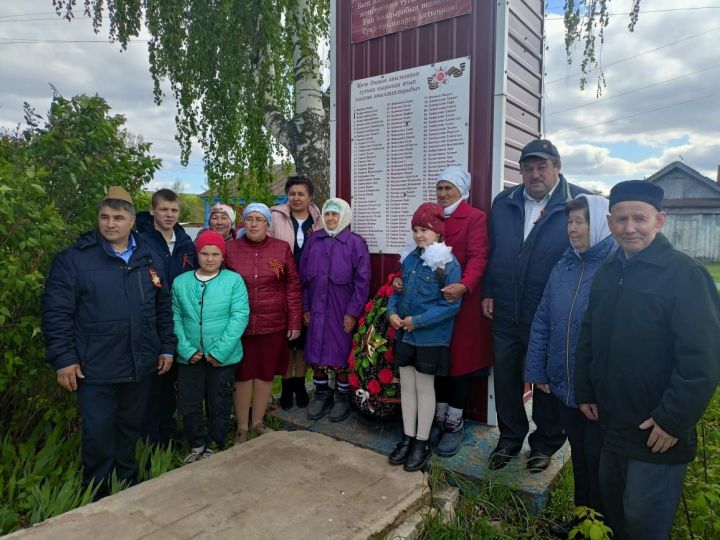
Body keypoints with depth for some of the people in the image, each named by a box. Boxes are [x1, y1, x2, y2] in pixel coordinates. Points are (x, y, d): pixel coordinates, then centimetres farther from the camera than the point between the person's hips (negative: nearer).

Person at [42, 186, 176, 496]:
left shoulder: (148, 259, 5)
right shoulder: (74, 259, -6)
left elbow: (163, 307, 10)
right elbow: (56, 313, -8)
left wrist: (167, 347, 7)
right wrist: (63, 359, -11)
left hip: (141, 365, 4)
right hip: (95, 367, -4)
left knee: (131, 428, 19)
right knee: (98, 435, 5)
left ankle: (128, 483, 40)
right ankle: (97, 494, 27)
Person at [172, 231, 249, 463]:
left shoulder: (234, 280, -6)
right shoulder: (180, 282, 3)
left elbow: (240, 316, -12)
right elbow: (175, 318, 0)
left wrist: (219, 351, -16)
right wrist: (187, 350, -11)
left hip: (223, 357, -2)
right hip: (190, 357, 3)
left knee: (219, 405, 12)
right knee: (188, 404, 12)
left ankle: (214, 446, 33)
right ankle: (198, 444, 34)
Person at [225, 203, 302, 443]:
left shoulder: (282, 248, 0)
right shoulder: (229, 248, -2)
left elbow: (293, 286, 1)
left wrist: (295, 322, -2)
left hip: (273, 324, 1)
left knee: (266, 373, 12)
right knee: (242, 374, 9)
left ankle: (258, 421, 32)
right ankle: (242, 426, 26)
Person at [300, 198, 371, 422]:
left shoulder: (355, 242, -5)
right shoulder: (313, 240, 5)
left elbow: (362, 280, -8)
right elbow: (304, 275, 9)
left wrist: (353, 312, -11)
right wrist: (305, 307, 6)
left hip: (342, 312, -3)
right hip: (317, 310, 4)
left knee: (341, 353, 6)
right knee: (316, 353, 10)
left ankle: (342, 396, 25)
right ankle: (321, 393, 30)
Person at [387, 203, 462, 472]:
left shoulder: (448, 264, -14)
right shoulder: (410, 259, 6)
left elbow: (451, 304, -19)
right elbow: (397, 290, 13)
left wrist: (417, 321, -20)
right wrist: (392, 312, -6)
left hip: (431, 337, -6)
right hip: (404, 334, 6)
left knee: (424, 387, 7)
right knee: (406, 385, 13)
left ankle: (422, 443, 23)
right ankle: (408, 437, 28)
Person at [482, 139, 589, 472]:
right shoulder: (503, 203, 6)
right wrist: (488, 293, 7)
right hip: (506, 313, 4)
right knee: (505, 378, 15)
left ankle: (545, 444, 35)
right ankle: (509, 439, 35)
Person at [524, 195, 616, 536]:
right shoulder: (564, 266, 4)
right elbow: (542, 322, 6)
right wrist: (537, 371, 5)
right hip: (565, 384, 5)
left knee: (598, 459, 13)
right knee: (579, 453, 21)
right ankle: (582, 515, 41)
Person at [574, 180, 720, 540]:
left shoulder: (684, 274, -16)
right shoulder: (607, 272, 5)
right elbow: (588, 337, 12)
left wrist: (673, 420, -18)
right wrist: (585, 392, 10)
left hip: (657, 431, -6)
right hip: (611, 423, 6)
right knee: (611, 506, 24)